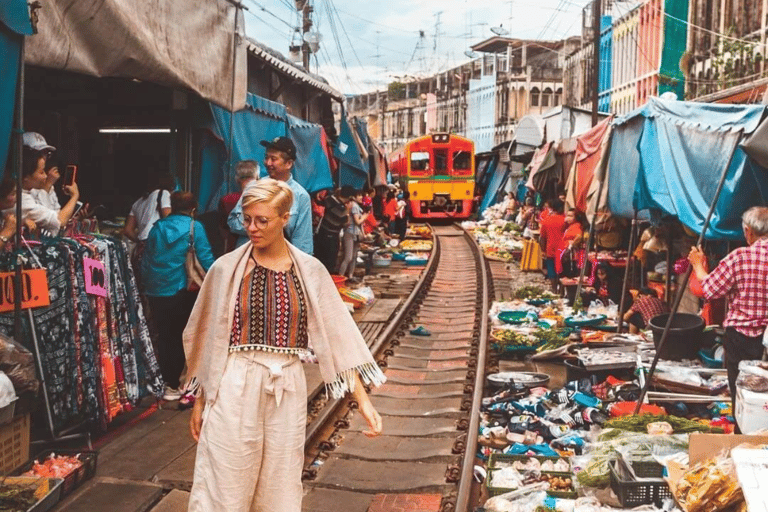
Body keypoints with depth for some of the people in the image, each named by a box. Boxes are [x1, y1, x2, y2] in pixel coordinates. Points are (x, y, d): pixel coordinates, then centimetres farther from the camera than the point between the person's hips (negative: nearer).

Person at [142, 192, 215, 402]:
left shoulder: (157, 227, 8)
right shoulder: (194, 227, -4)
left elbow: (145, 261, 10)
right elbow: (206, 260, -11)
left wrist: (147, 283, 19)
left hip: (154, 290, 4)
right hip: (179, 291, -4)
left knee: (163, 336, 14)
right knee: (179, 337, 9)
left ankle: (162, 382, 20)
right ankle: (172, 385, 11)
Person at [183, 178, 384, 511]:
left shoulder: (310, 271, 0)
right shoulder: (226, 268, -2)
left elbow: (338, 336, -1)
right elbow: (208, 338, 5)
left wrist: (363, 400, -6)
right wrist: (200, 400, 8)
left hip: (287, 391, 1)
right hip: (235, 388, -1)